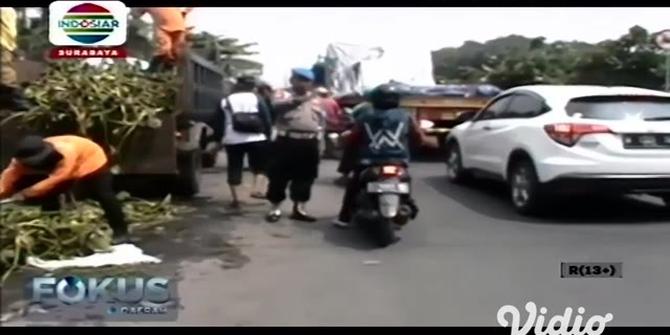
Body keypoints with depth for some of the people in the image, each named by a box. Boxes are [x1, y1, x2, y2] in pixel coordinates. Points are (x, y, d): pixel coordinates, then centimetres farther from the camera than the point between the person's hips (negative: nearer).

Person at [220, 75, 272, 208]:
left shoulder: (225, 101, 10)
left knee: (234, 169, 8)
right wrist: (268, 136, 7)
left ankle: (236, 198, 6)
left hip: (232, 140, 2)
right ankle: (258, 189, -8)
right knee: (259, 165, 13)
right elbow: (267, 119, 0)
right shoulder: (257, 99, 5)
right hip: (256, 139, -1)